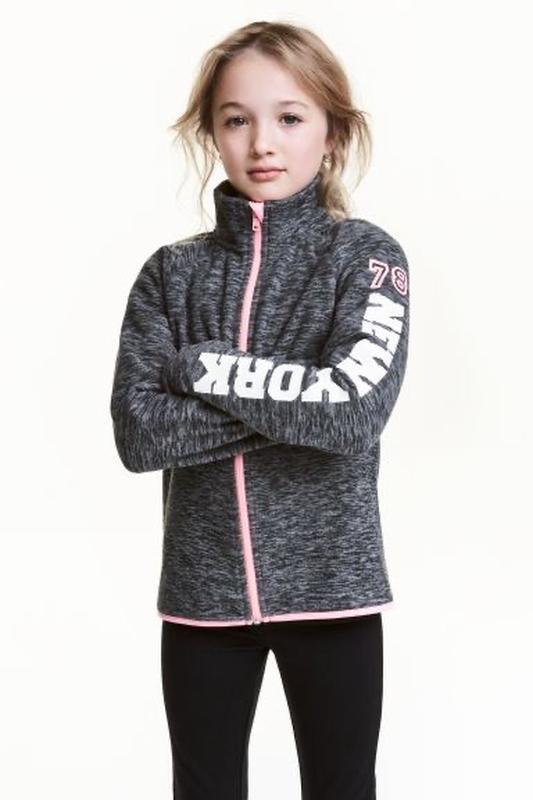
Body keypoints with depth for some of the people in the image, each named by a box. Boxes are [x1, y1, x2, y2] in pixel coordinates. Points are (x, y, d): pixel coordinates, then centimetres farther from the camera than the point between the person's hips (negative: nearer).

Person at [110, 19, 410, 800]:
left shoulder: (366, 255, -4)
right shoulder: (172, 272, 2)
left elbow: (354, 409, -20)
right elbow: (137, 433, -10)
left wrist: (202, 366, -14)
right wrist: (291, 404, -16)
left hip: (331, 583, -2)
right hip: (202, 587, 2)